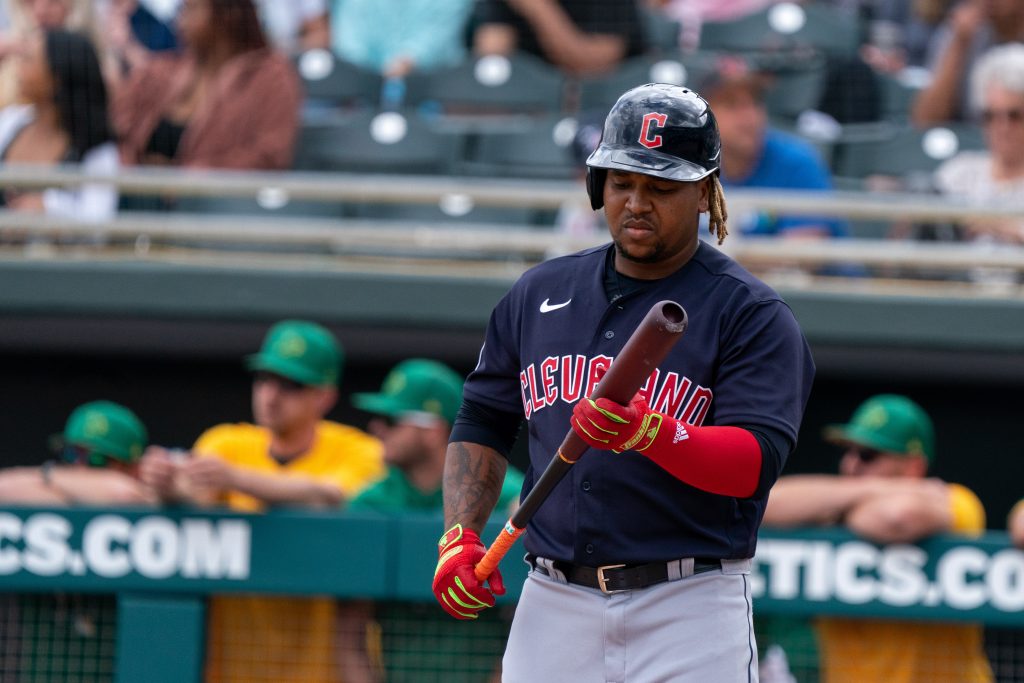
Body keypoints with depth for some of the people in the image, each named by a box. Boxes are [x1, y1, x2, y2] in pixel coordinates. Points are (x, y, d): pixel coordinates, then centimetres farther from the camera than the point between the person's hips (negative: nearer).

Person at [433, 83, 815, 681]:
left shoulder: (751, 313, -2)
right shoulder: (541, 293, 14)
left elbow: (756, 464, -14)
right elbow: (484, 423, 20)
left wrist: (649, 432, -30)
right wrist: (460, 536, 6)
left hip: (689, 611, -5)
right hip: (554, 605, 5)